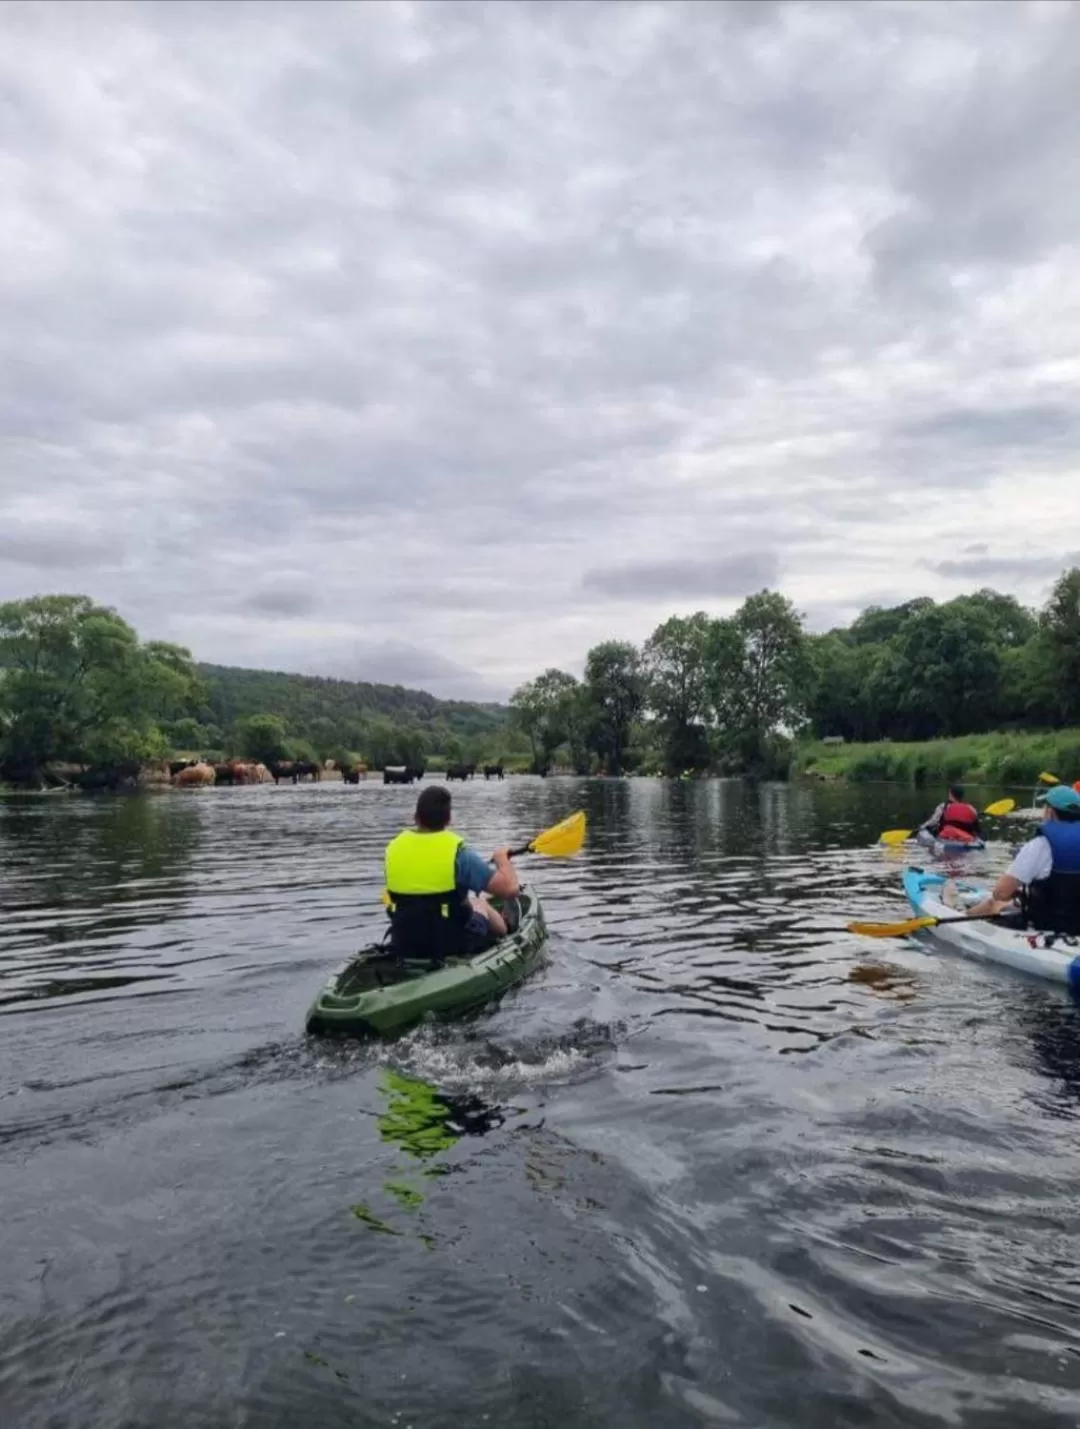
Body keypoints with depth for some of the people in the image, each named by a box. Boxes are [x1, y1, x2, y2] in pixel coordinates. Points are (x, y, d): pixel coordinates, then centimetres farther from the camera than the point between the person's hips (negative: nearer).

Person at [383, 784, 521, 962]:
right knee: (479, 903, 26)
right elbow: (510, 888, -20)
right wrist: (502, 858, 1)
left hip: (403, 946, 4)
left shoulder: (394, 847, -6)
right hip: (453, 945, -4)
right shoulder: (458, 852, -20)